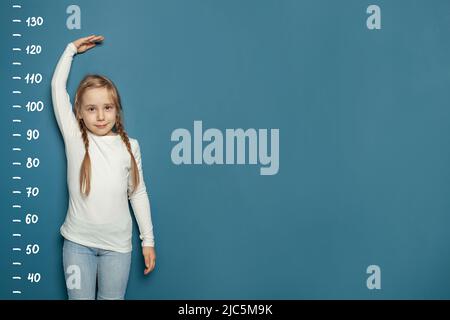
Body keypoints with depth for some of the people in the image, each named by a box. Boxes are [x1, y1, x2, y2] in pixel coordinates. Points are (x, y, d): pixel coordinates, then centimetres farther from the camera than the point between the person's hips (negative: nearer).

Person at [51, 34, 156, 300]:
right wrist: (72, 49, 8)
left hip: (117, 244, 1)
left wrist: (148, 240, 5)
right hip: (78, 242, 0)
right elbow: (58, 86, -2)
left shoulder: (129, 146, 0)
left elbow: (138, 193, 6)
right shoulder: (74, 138, -3)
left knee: (113, 298, 9)